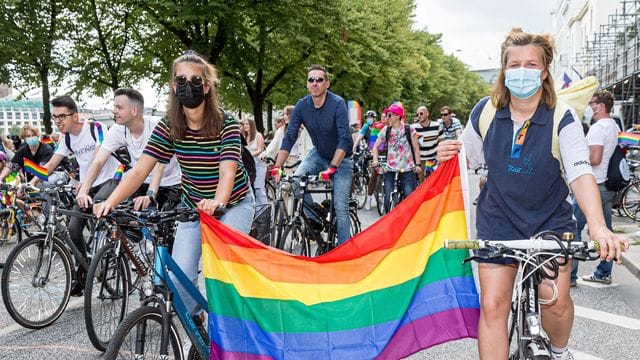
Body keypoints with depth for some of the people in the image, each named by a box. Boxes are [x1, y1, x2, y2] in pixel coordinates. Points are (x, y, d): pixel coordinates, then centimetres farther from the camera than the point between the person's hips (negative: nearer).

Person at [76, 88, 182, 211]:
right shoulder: (117, 130, -13)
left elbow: (159, 165, -34)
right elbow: (98, 162, -19)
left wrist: (150, 196, -49)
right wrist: (83, 191, -34)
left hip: (169, 184, -3)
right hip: (143, 182, 4)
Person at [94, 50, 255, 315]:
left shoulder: (225, 124, -21)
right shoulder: (168, 127, -12)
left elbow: (228, 171, -34)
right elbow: (140, 169, -21)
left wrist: (217, 201, -55)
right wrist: (110, 202, -37)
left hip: (233, 204, -3)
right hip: (194, 205, 3)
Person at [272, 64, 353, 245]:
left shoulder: (337, 103, -25)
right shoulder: (302, 105, -12)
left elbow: (344, 139, -30)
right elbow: (290, 137, -13)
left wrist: (332, 168, -38)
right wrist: (277, 166, -22)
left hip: (341, 158, -4)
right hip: (318, 153, 4)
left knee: (340, 207, -9)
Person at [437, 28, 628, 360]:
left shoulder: (562, 119, -15)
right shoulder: (485, 111, -8)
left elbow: (581, 174, -27)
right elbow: (468, 158, 7)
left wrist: (597, 226, -43)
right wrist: (447, 154, -17)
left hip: (550, 221, -1)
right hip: (498, 220, 2)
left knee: (556, 300, -9)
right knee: (492, 305, -4)